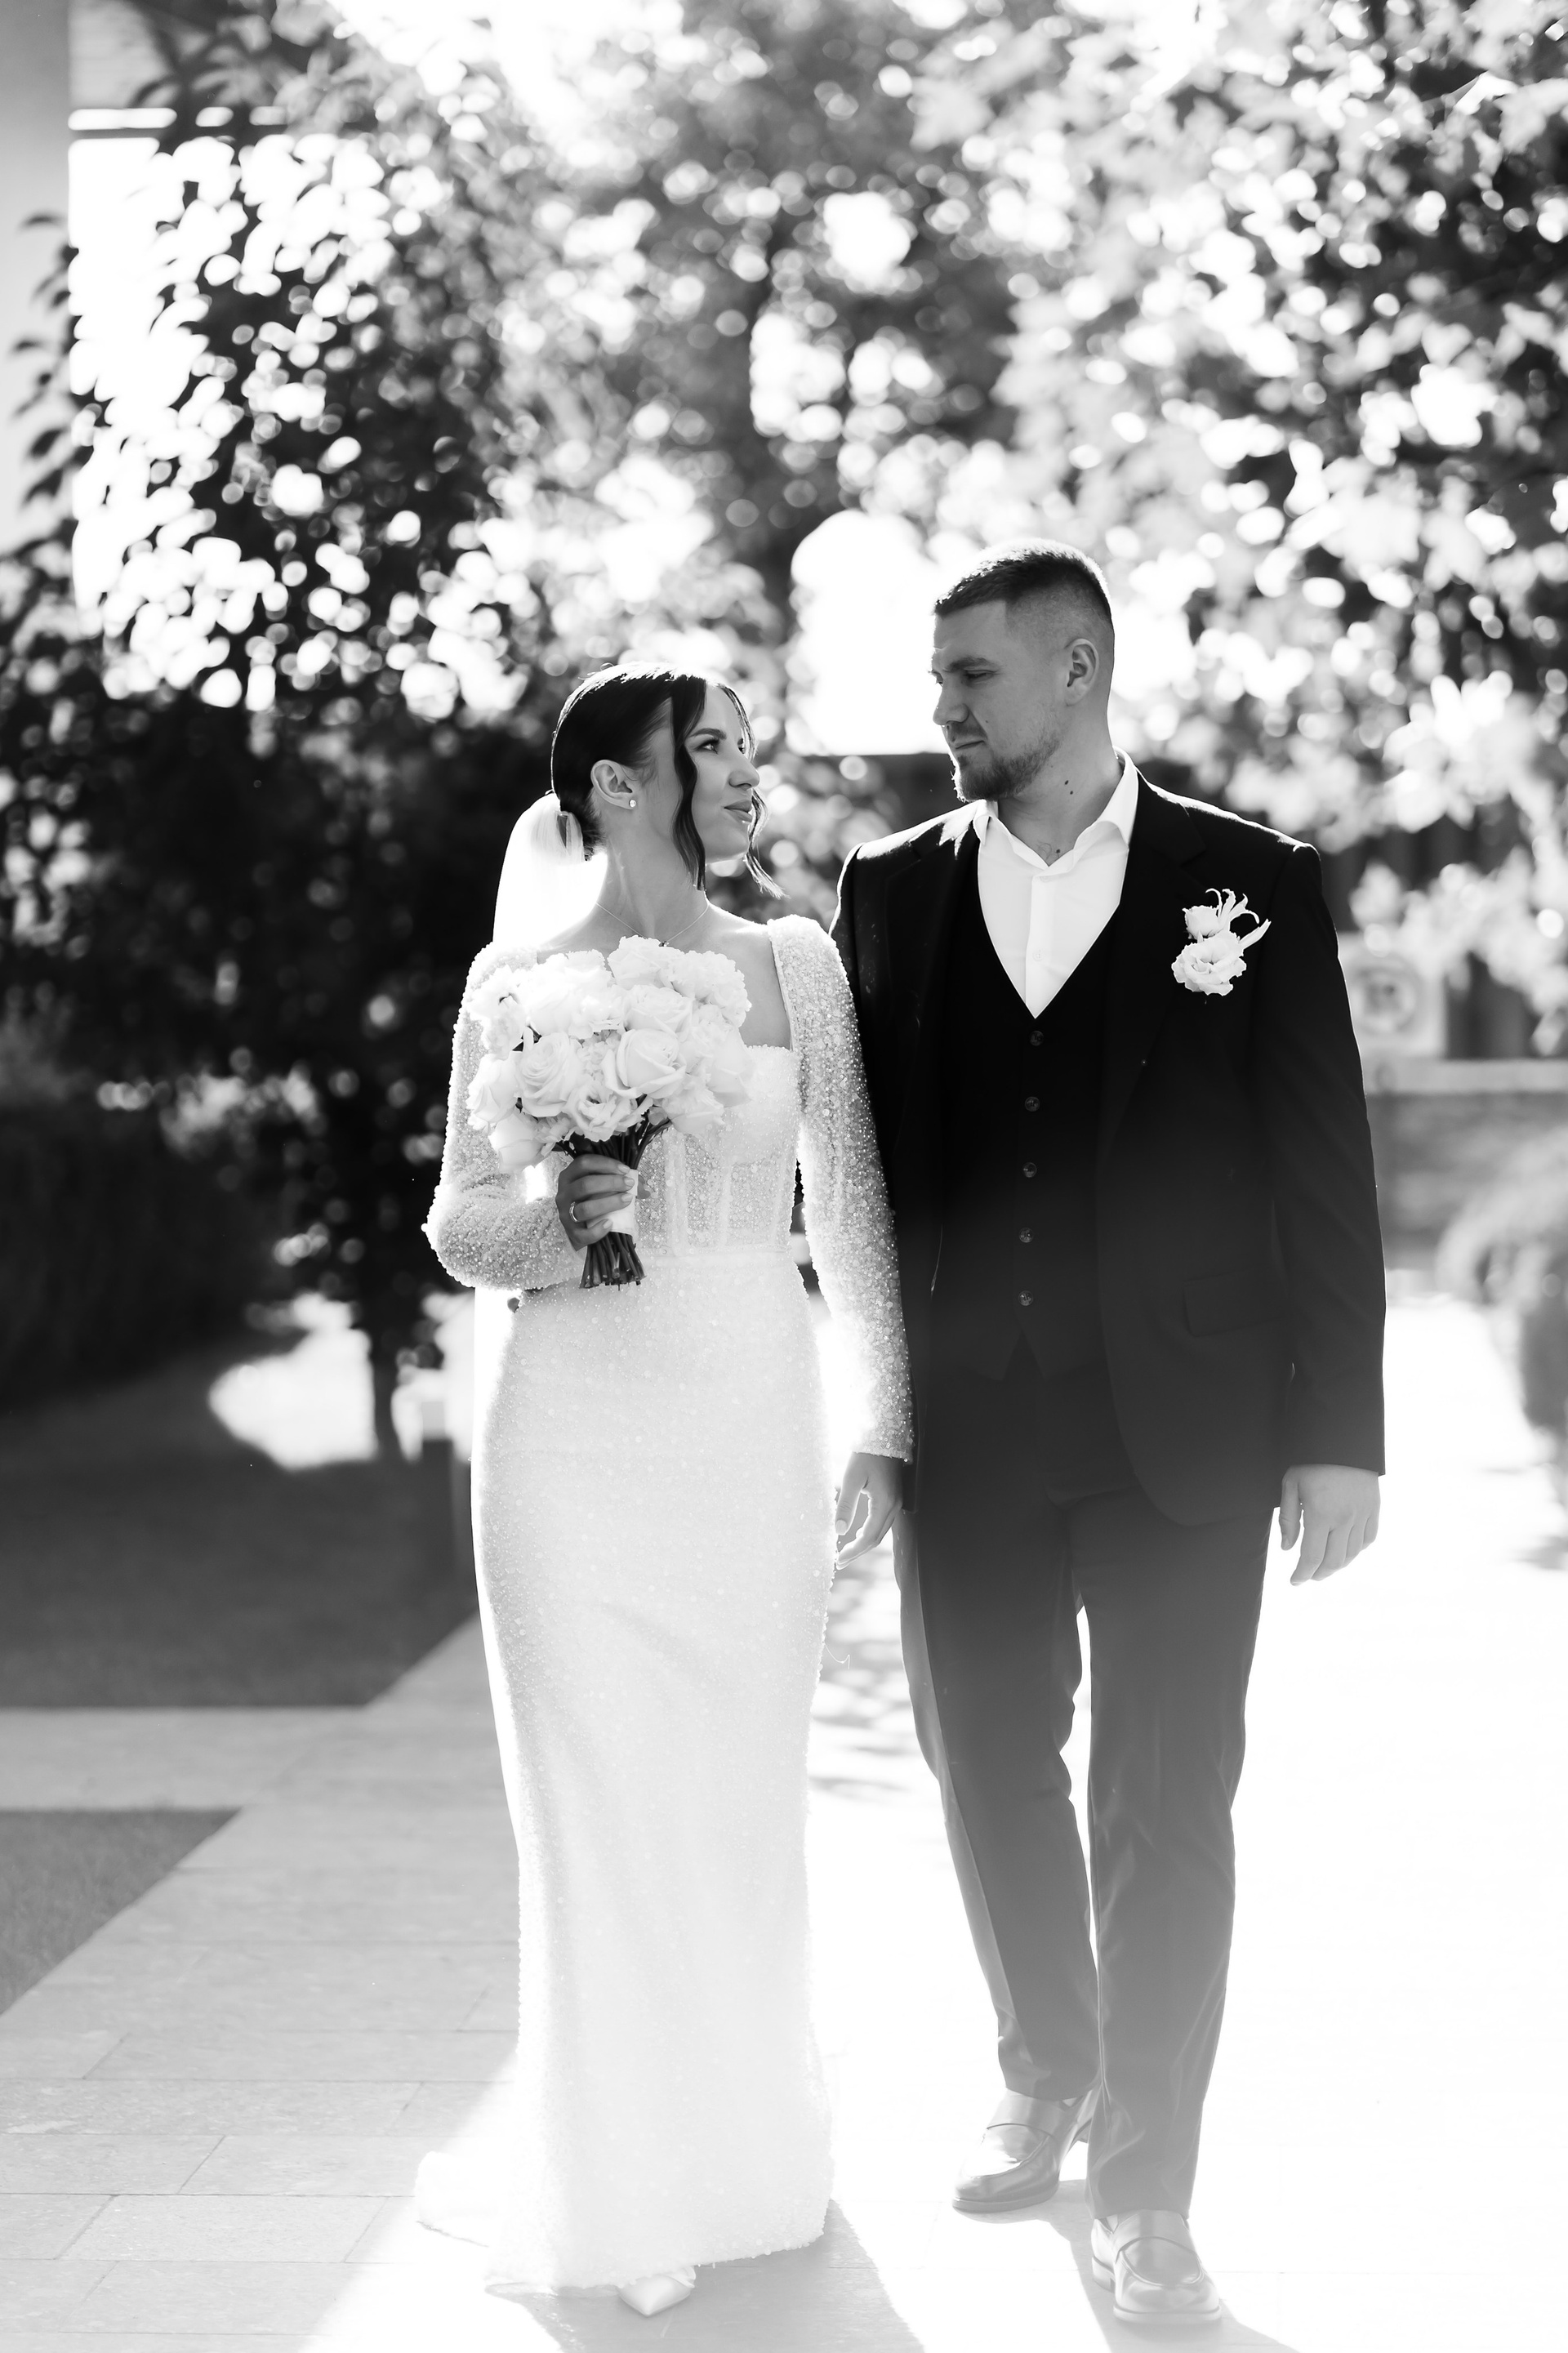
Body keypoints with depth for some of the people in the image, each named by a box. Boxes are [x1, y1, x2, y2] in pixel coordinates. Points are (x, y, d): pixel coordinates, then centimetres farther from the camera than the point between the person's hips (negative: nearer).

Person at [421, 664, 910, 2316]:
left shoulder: (795, 965, 5)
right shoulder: (522, 983, -1)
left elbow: (850, 1207, 6)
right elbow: (457, 1228, 3)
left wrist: (884, 1425, 2)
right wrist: (553, 1219, -19)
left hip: (753, 1432, 2)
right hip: (581, 1428, -2)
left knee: (744, 1803, 8)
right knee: (600, 1813, 3)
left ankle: (744, 2161, 26)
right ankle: (616, 2194, 16)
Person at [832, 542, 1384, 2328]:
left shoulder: (1250, 886, -2)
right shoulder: (890, 892, 5)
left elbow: (1323, 1172, -2)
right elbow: (856, 1155, 6)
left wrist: (1339, 1432, -5)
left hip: (1181, 1435, -3)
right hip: (966, 1439, 3)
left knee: (1167, 1806, 1)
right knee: (991, 1775, 14)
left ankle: (1146, 2189, 12)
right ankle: (1046, 2078, 36)